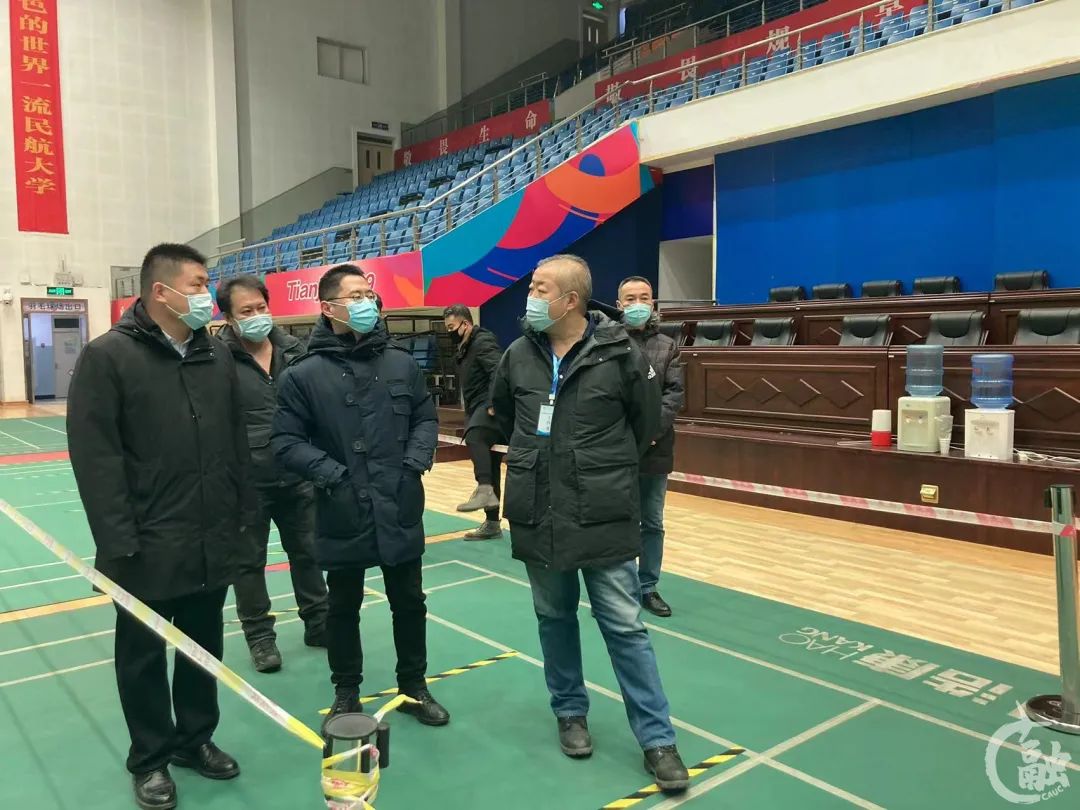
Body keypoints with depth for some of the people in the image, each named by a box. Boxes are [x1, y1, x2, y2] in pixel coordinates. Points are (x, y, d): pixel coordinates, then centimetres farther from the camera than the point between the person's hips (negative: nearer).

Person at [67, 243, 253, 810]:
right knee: (144, 654, 11)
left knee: (204, 647, 17)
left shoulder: (218, 356, 8)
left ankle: (195, 738, 36)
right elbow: (95, 457, -13)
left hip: (212, 542, 5)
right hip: (147, 547, -5)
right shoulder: (108, 356, -10)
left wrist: (244, 514, 9)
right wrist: (117, 541, -16)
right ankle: (150, 758, 28)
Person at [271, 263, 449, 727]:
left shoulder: (401, 364, 3)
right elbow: (286, 441, -6)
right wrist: (331, 474, -15)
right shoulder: (304, 375, -6)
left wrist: (416, 462, -4)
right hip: (342, 515, -2)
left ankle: (414, 687, 34)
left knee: (409, 603, 15)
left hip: (400, 511, 3)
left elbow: (426, 418, 11)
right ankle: (346, 694, 33)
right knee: (343, 610, 14)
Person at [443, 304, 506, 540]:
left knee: (474, 437, -38)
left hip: (490, 408, -10)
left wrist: (493, 404, -31)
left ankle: (484, 490, -48)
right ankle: (492, 523, 19)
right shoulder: (464, 349, 21)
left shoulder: (483, 342, -9)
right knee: (489, 468, 12)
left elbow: (499, 372, -24)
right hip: (478, 410, 10)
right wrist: (469, 413, 22)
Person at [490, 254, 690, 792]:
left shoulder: (619, 354, -11)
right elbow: (502, 412, 19)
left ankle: (657, 738, 16)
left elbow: (647, 422, 4)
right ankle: (571, 712, 35)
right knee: (554, 618, 16)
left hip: (603, 518, -3)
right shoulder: (519, 355, 0)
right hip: (537, 516, 4)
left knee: (625, 626, 4)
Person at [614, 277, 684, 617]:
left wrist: (652, 429, -15)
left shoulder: (668, 347, 7)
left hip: (655, 448, 3)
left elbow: (675, 394, -1)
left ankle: (648, 587, 27)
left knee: (652, 523, 13)